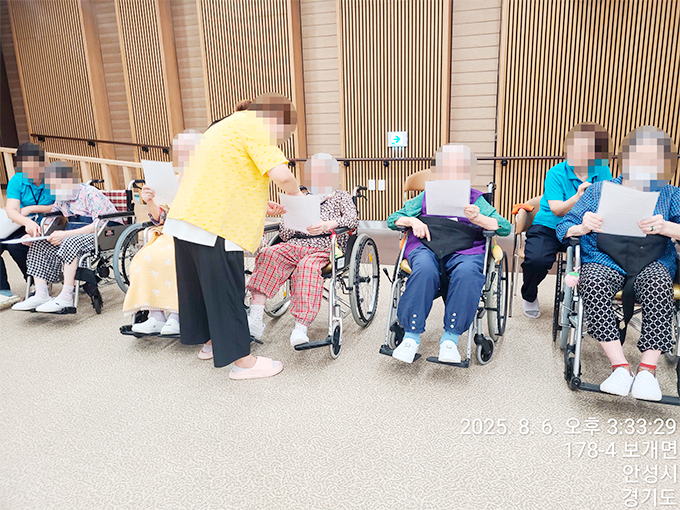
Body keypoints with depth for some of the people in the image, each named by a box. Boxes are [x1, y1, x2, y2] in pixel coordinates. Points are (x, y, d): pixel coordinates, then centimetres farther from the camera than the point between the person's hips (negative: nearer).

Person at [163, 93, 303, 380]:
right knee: (226, 291, -1)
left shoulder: (229, 126, 25)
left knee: (200, 285, 20)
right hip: (214, 226, -10)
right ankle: (243, 361, 9)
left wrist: (264, 206, 25)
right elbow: (281, 175, -21)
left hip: (184, 220, 10)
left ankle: (210, 340, 37)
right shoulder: (254, 127, -7)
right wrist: (296, 194, -1)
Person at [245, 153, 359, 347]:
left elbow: (353, 219, -5)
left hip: (328, 247, -4)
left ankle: (300, 328, -46)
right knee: (268, 254, -26)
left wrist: (329, 224, -24)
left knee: (307, 265, -38)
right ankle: (255, 320, -34)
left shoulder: (341, 196, 17)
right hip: (298, 244, 4)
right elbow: (284, 234, 16)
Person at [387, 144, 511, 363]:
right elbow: (392, 219, 23)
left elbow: (504, 228, 13)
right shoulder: (426, 196, 28)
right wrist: (412, 221, 2)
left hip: (465, 249, 0)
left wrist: (478, 218, -5)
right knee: (425, 271, -36)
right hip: (426, 246, 1)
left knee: (467, 273, -37)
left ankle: (450, 338, -30)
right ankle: (411, 336, -29)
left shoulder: (476, 199, 25)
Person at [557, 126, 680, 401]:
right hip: (604, 260, 0)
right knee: (593, 282, -35)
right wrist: (582, 228, -17)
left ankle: (648, 369, -26)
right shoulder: (599, 191, 14)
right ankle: (620, 367, -29)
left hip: (651, 264, 1)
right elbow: (564, 228, 6)